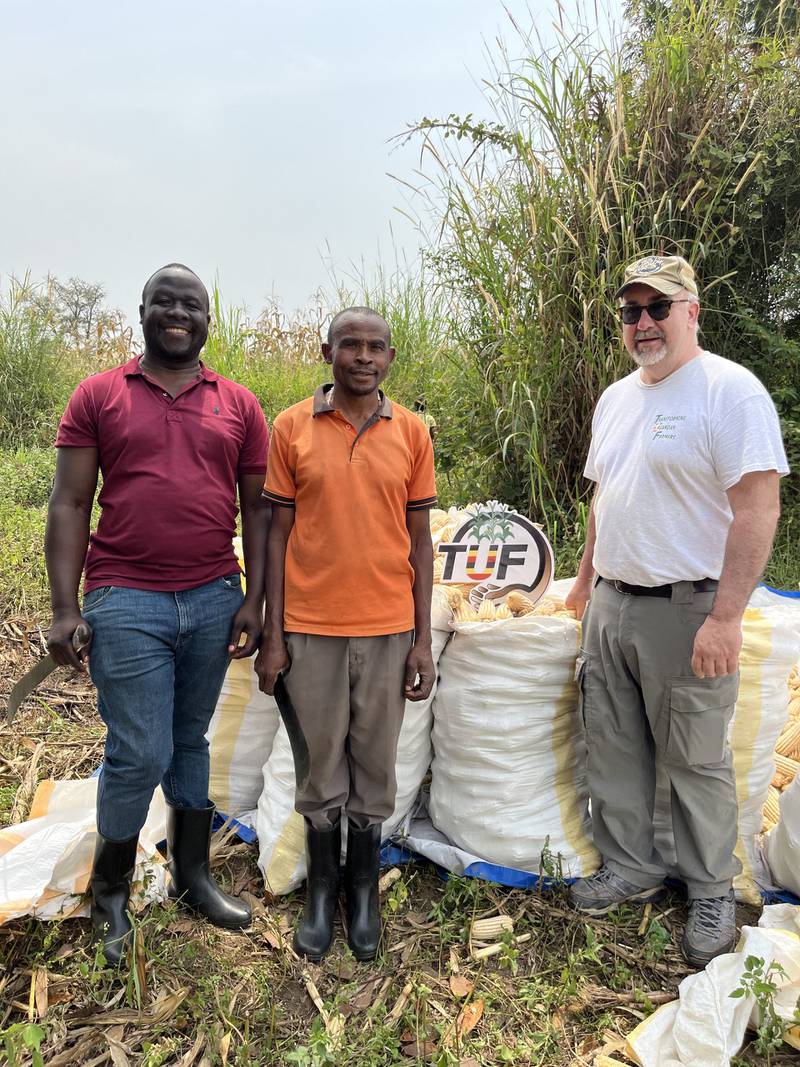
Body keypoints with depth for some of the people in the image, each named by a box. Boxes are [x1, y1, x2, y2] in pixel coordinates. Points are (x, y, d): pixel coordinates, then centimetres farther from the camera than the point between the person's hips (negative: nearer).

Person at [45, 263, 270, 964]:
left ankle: (193, 875, 34)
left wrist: (254, 600, 1)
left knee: (192, 742, 15)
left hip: (214, 601, 2)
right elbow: (70, 505, 1)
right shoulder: (97, 396, 4)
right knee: (140, 753, 0)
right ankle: (109, 891, 27)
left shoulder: (240, 405, 8)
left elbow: (257, 508, 8)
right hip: (126, 602, -2)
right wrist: (64, 607, -5)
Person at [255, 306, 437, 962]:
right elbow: (279, 534, 2)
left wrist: (422, 638, 2)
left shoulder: (412, 433, 2)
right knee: (320, 764, 12)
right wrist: (272, 635, -1)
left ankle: (364, 889, 32)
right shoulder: (291, 428, 0)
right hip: (311, 628, 0)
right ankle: (321, 890, 32)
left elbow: (419, 539, 4)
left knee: (375, 765, 12)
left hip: (387, 629, 1)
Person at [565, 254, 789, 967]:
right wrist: (587, 578, 21)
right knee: (615, 748, 15)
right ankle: (631, 868, 33)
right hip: (610, 606, 7)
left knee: (695, 760, 6)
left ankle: (712, 891, 27)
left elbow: (758, 509, -18)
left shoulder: (731, 390, -12)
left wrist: (726, 617, -22)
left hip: (686, 611, -7)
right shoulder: (616, 398, 13)